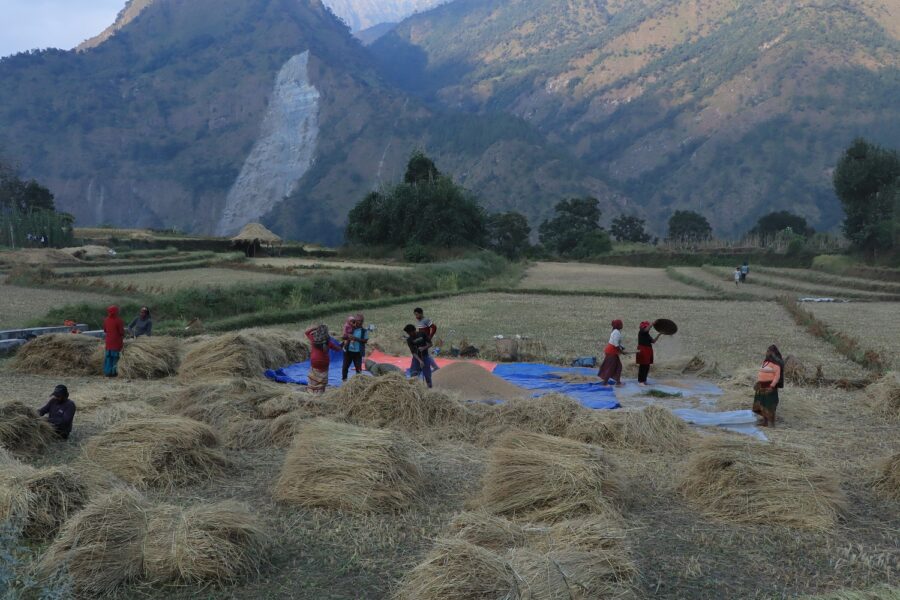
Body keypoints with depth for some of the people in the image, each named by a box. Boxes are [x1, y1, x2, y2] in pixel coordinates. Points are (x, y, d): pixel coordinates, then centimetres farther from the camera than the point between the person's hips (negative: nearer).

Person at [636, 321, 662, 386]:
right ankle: (640, 381, -5)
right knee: (643, 366, -9)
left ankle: (644, 380, 17)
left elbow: (653, 341, 17)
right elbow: (646, 329, -26)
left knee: (647, 366, 9)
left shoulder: (647, 334, 16)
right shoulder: (641, 332, -7)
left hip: (648, 351, 8)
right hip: (642, 351, -8)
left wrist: (659, 335, 11)